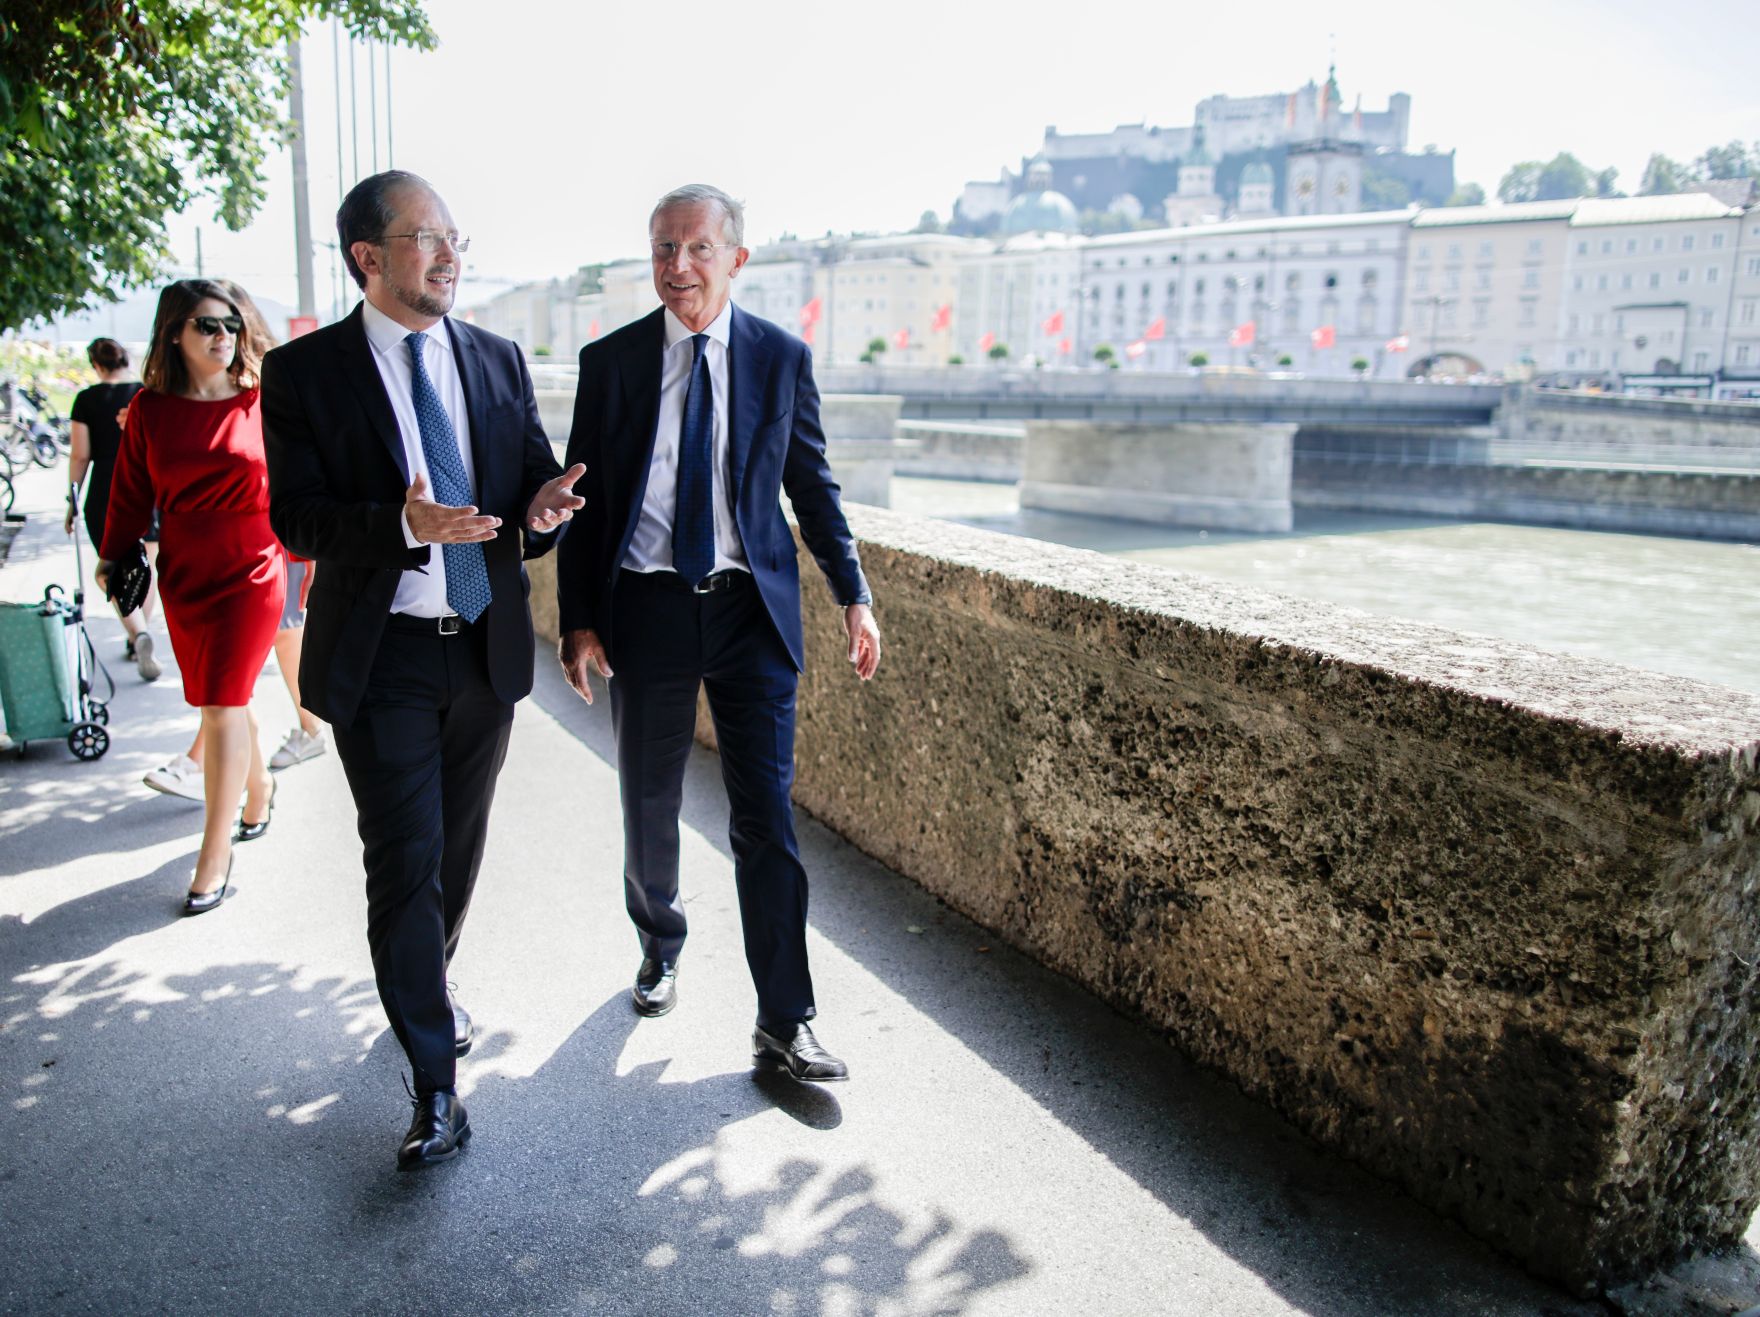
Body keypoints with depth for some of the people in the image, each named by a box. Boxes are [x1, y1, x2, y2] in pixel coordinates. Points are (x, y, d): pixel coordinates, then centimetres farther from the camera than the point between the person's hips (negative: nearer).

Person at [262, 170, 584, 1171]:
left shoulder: (499, 361, 6)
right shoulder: (305, 372, -5)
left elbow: (536, 476, 9)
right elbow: (296, 515, -10)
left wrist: (541, 508, -16)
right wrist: (404, 525, -28)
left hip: (487, 648, 4)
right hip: (381, 658, -4)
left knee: (459, 852, 18)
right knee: (405, 866, -2)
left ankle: (427, 985, 44)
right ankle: (437, 1084, 9)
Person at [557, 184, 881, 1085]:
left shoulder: (781, 358, 3)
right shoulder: (609, 361, 3)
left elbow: (812, 485, 8)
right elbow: (585, 500, 4)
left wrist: (854, 597, 1)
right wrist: (578, 621, -2)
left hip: (752, 608, -1)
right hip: (646, 607, 1)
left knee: (767, 813, -2)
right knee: (649, 805, 13)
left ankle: (783, 1027, 7)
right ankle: (660, 945, 42)